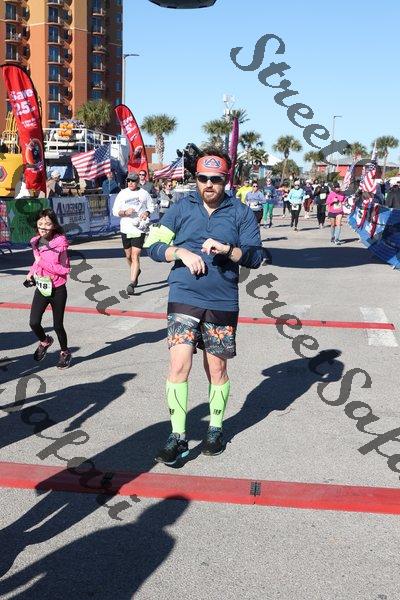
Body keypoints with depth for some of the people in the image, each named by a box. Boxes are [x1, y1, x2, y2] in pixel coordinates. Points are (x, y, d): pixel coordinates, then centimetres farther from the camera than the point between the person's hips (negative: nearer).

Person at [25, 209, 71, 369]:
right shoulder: (36, 242, 1)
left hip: (57, 290, -5)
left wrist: (43, 263, -22)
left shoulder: (60, 243, -16)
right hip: (41, 288, 5)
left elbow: (65, 269, -17)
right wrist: (30, 275, 5)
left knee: (58, 325, 6)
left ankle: (65, 352, 30)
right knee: (34, 323, -2)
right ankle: (45, 341, 30)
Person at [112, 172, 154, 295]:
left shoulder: (144, 193, 4)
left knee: (135, 256, -12)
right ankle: (136, 272, 44)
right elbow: (115, 211, 6)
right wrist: (125, 212, -14)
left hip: (139, 229, -3)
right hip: (125, 229, 3)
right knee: (128, 256, 14)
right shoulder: (122, 194, 7)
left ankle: (132, 283, -13)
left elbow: (151, 207, 13)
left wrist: (147, 213, -9)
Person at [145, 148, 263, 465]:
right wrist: (181, 252, -15)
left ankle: (216, 429, 31)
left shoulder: (241, 213, 2)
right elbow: (153, 245, 3)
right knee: (179, 366, -9)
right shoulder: (181, 207, 4)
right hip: (184, 299, 0)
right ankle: (178, 438, 1)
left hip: (222, 304, 0)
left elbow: (256, 256, -3)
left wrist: (227, 249, -20)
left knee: (217, 370, 10)